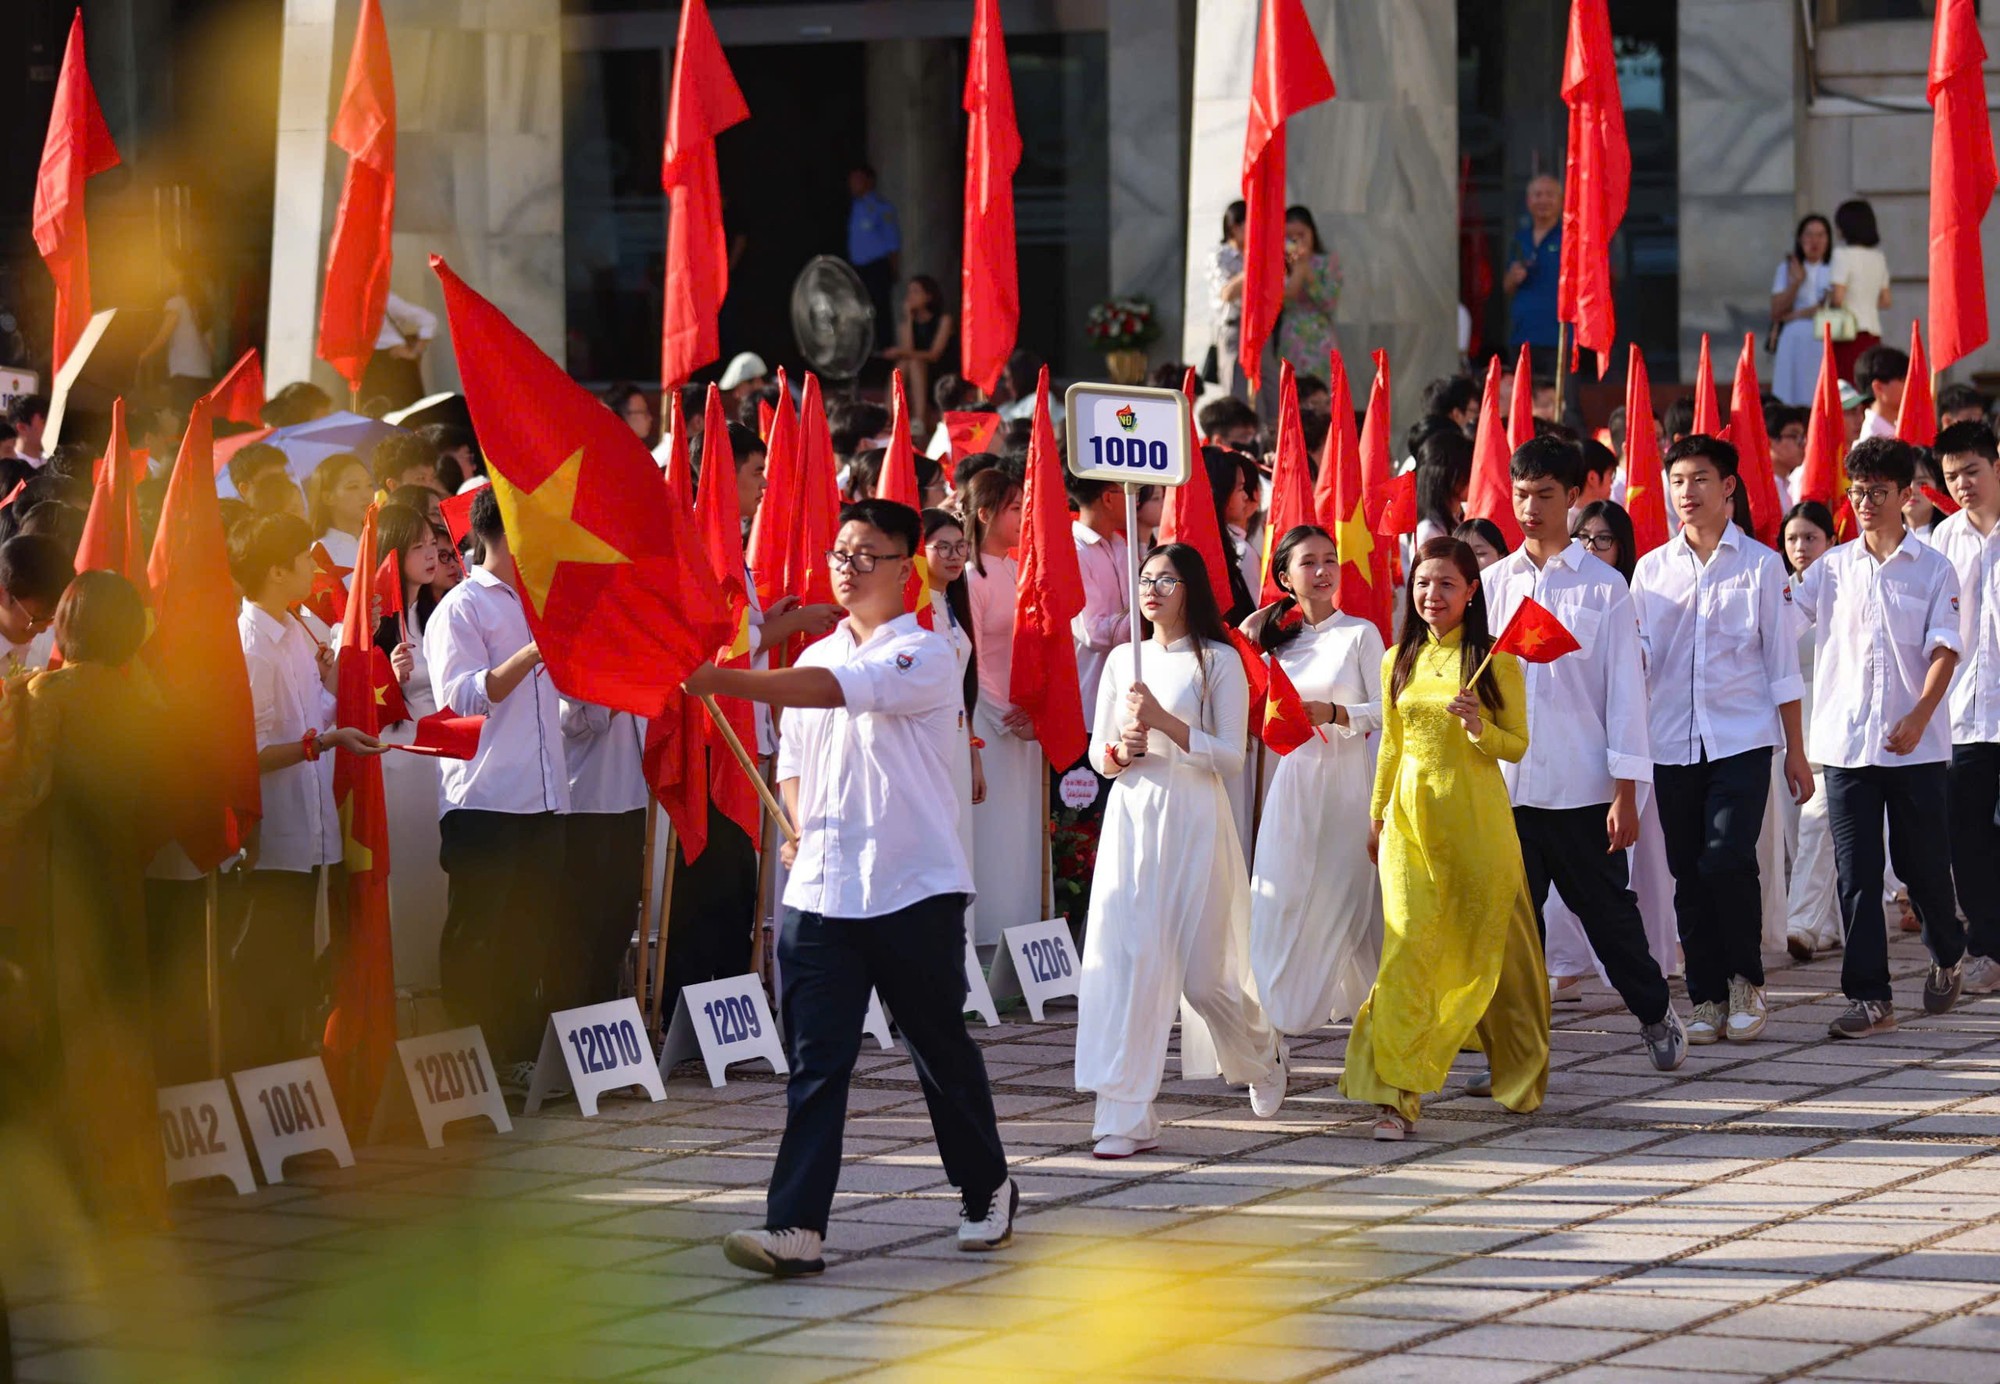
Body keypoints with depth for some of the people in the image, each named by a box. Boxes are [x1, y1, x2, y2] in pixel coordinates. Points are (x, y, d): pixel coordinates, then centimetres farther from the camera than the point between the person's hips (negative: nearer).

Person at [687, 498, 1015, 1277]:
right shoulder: (816, 659, 14)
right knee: (814, 1063, -4)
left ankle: (987, 1192, 29)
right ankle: (795, 1228, -10)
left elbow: (838, 689, -25)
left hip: (913, 890, -5)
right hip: (820, 889, 5)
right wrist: (801, 823, 2)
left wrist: (725, 680, -34)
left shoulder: (924, 656, -9)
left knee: (942, 1051, 9)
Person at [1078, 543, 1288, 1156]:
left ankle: (1263, 1054, 34)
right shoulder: (1123, 660, 13)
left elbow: (1230, 758, -7)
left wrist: (1163, 721, -17)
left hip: (1193, 820, -4)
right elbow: (1098, 752, 17)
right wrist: (1119, 753, -6)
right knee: (1123, 957, -9)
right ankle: (1126, 1116, -11)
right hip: (1129, 817, 4)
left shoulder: (1218, 661, -1)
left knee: (1204, 971, 1)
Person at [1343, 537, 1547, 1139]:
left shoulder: (1496, 663, -2)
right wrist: (1376, 816, 21)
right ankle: (1396, 1093, -16)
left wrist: (1479, 727, -19)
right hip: (1410, 814, 2)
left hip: (1475, 816, -2)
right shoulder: (1399, 662, 9)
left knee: (1484, 942, 8)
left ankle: (1518, 1069, 31)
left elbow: (1518, 746, 0)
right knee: (1408, 943, -10)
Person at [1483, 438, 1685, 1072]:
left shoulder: (1604, 586, -1)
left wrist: (1626, 792, -7)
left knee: (1607, 910, 8)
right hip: (1504, 782, 3)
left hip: (1582, 786, -3)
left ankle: (1655, 1012, 30)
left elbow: (1624, 688, -2)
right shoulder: (1493, 583, 8)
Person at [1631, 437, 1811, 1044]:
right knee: (1689, 872, 3)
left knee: (1728, 859, -16)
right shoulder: (1651, 569, 10)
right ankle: (1708, 999, 12)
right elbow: (1636, 658, 13)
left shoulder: (1760, 564, 4)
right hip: (1673, 739, 3)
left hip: (1742, 737, -3)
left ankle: (1745, 981, 4)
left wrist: (1796, 752, 3)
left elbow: (1781, 663, 5)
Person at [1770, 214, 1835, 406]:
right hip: (1793, 345, 2)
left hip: (1823, 345, -2)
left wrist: (1793, 316, 0)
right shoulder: (1786, 270, 14)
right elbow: (1776, 312, 6)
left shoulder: (1834, 269, 7)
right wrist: (1796, 282, -5)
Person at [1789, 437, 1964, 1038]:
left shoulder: (1934, 569, 1)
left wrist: (1920, 715, -19)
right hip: (1846, 741, 2)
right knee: (1856, 874, -2)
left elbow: (1945, 649, -6)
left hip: (1916, 744, -2)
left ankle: (1947, 958, 35)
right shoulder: (1833, 567, 8)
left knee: (1924, 863, 7)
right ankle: (1869, 997, 0)